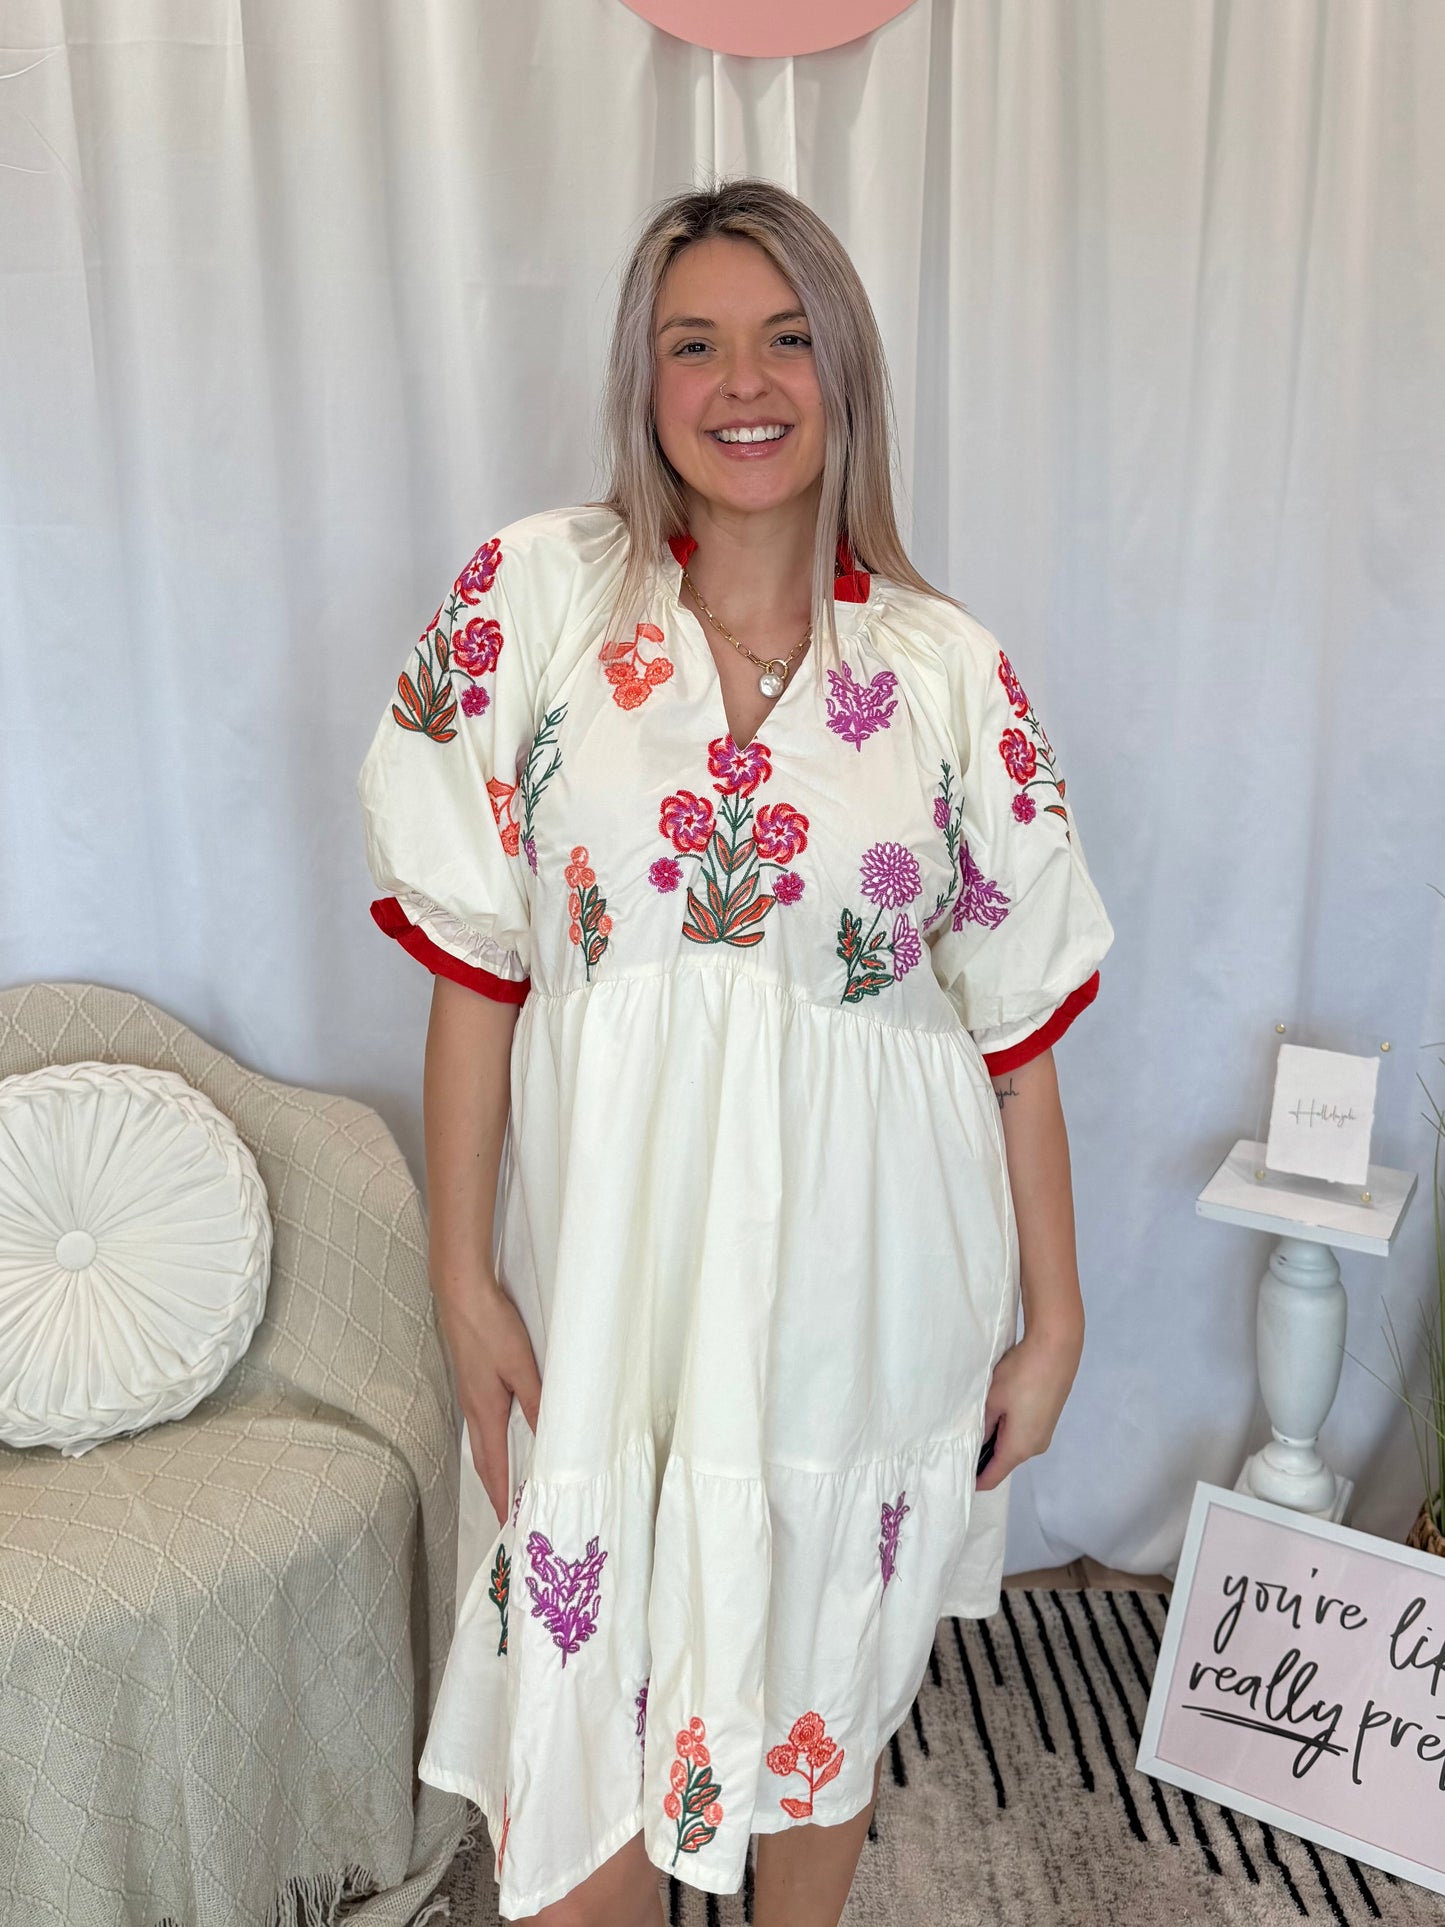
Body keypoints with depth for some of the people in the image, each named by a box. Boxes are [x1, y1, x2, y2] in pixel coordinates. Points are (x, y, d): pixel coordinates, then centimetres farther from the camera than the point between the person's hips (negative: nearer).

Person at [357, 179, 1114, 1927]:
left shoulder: (951, 670, -2)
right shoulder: (534, 595, -5)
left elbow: (1018, 1022, 0)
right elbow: (475, 960, -4)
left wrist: (1053, 1316, 2)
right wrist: (465, 1274, -5)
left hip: (859, 1274, 1)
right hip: (612, 1263, 0)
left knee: (823, 1681, 20)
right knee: (588, 1701, 13)